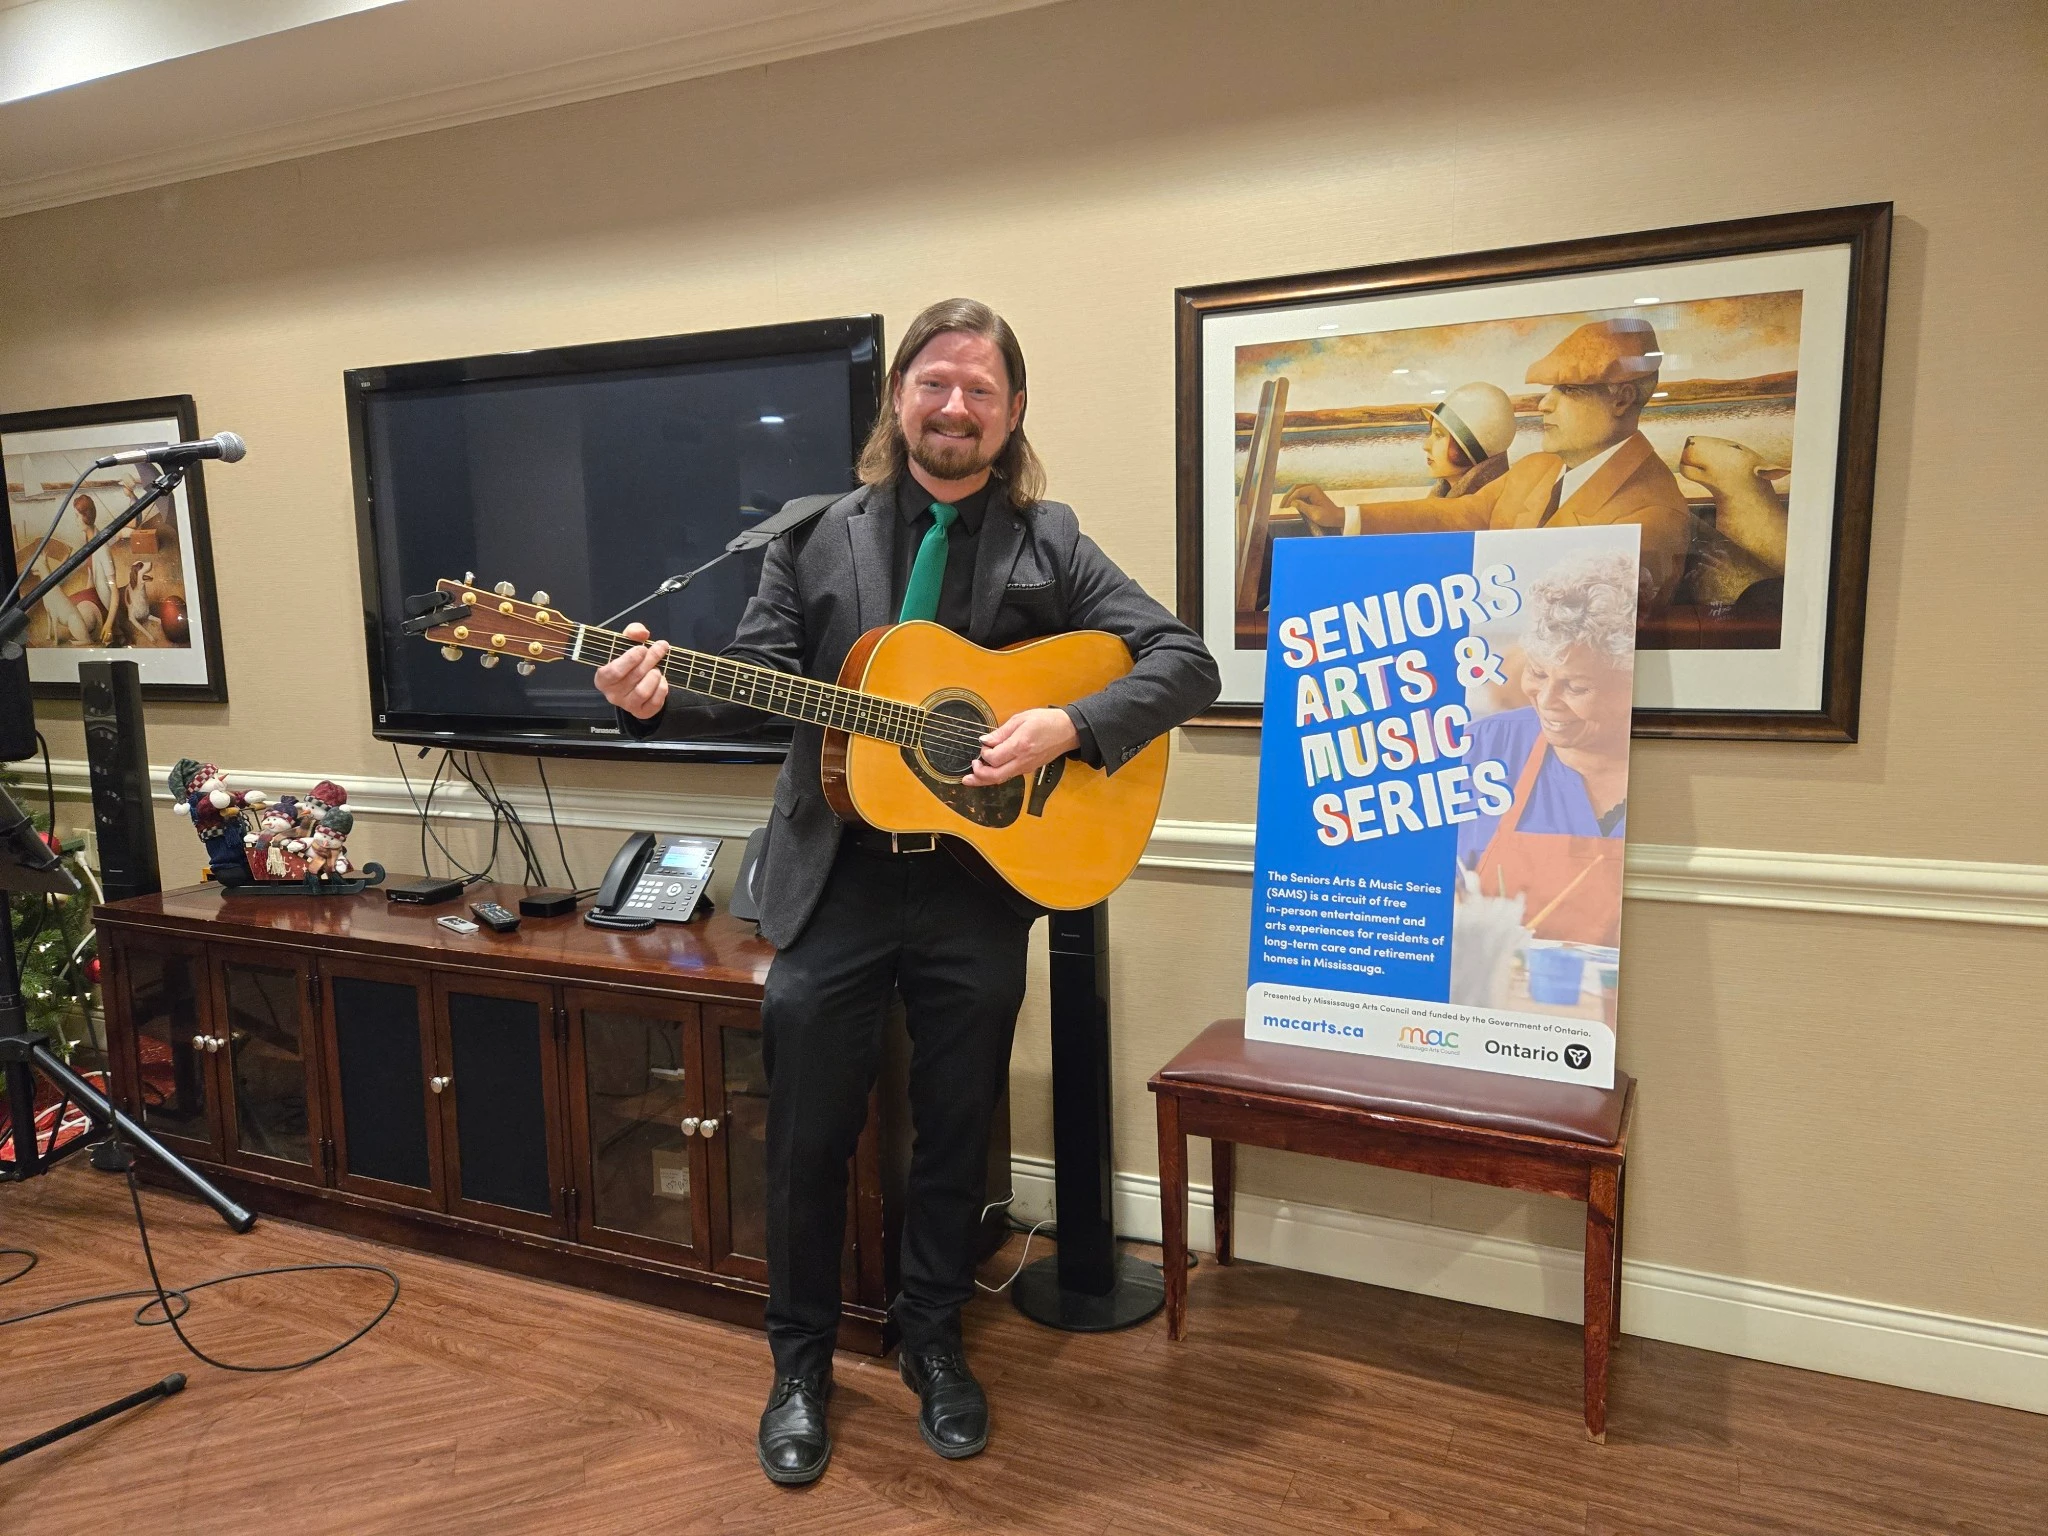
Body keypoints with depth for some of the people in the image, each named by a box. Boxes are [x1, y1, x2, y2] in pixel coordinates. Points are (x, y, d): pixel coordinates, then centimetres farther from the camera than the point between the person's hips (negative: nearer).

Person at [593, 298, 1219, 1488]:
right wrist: (663, 701, -17)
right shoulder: (819, 539, 4)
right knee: (809, 1139, 10)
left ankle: (936, 1345, 37)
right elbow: (757, 678, 3)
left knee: (958, 1133, 14)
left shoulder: (1050, 544, 0)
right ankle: (802, 1366, 32)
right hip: (836, 882, 1)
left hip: (982, 882, 0)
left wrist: (1068, 728, -20)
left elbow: (1187, 663, -6)